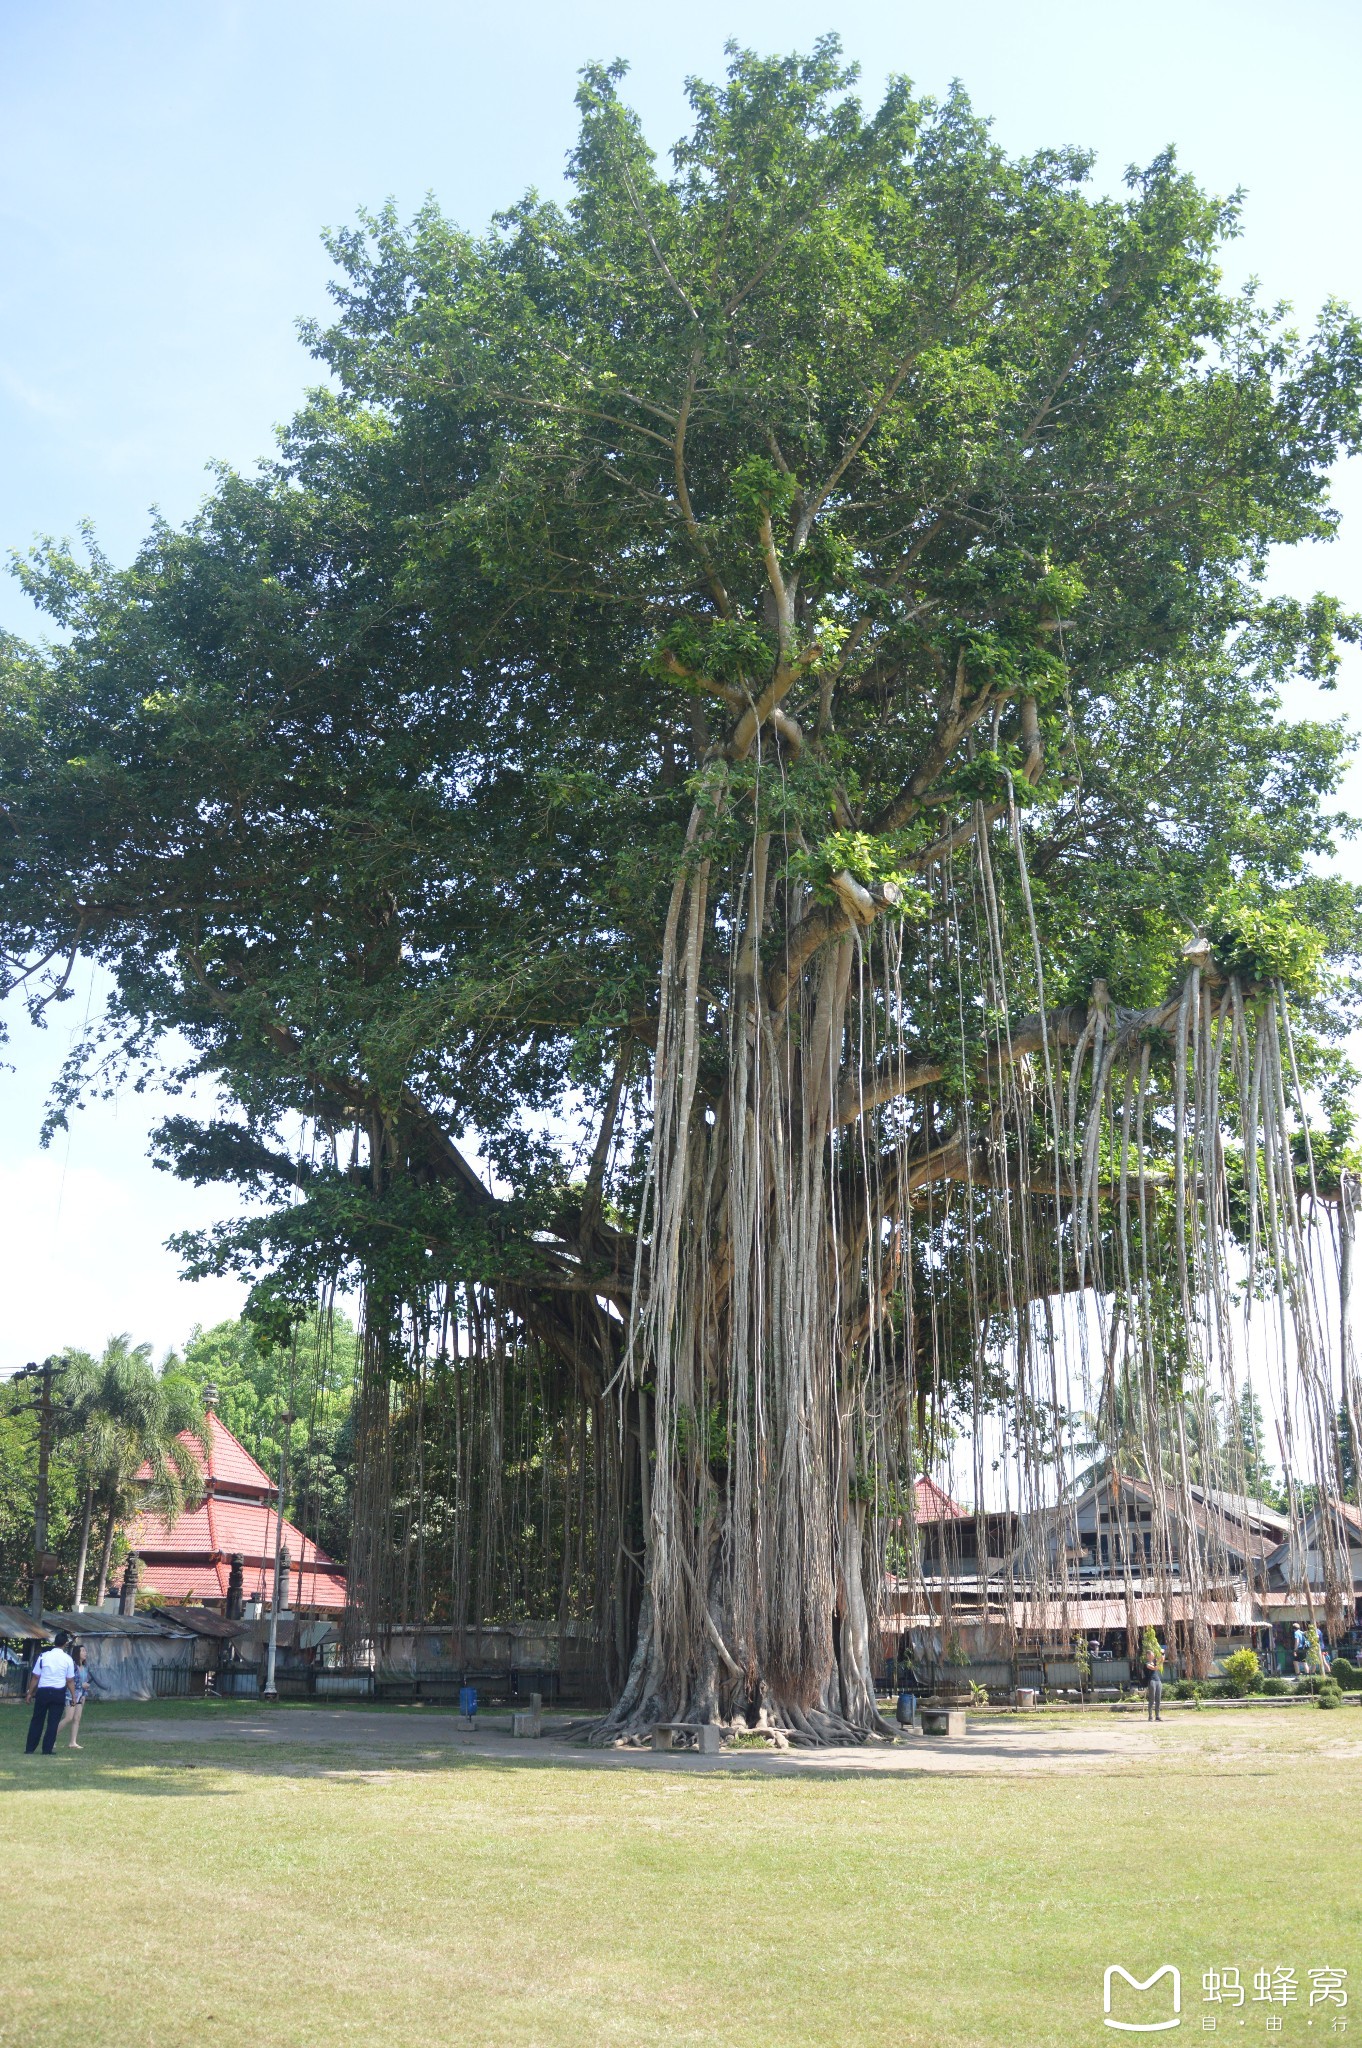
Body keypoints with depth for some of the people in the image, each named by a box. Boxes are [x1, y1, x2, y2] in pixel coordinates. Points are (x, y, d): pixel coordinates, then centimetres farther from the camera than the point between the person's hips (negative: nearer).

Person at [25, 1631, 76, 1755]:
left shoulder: (43, 1656, -1)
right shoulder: (67, 1659, -2)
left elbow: (35, 1677, 1)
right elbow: (70, 1680, -1)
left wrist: (30, 1693, 11)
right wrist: (73, 1696, 8)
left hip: (42, 1691, 1)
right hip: (58, 1693, -1)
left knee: (37, 1720, 11)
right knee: (53, 1722, 6)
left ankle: (29, 1749, 12)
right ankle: (47, 1750, 5)